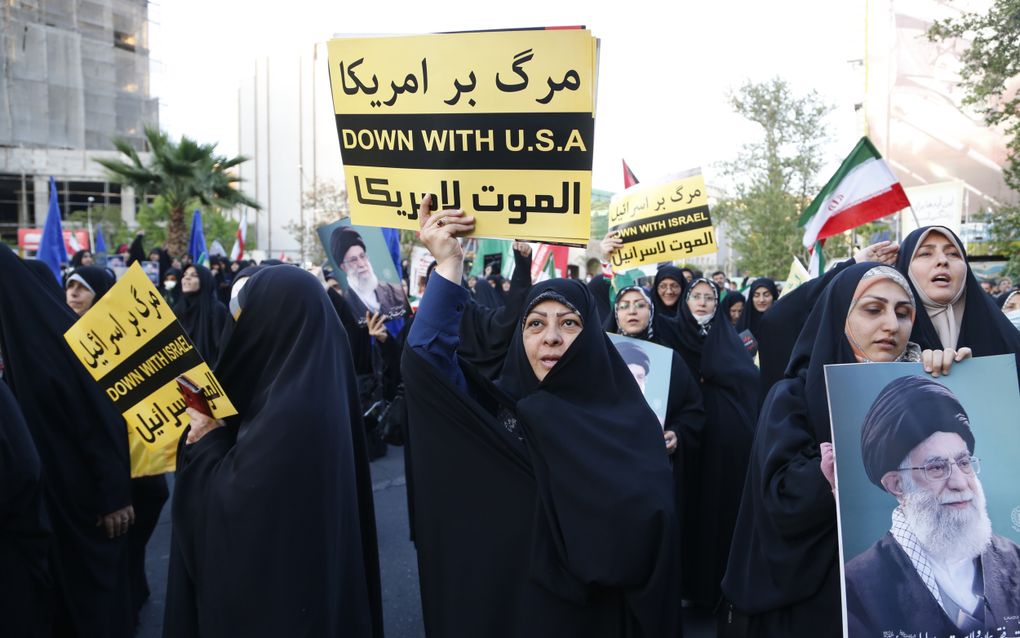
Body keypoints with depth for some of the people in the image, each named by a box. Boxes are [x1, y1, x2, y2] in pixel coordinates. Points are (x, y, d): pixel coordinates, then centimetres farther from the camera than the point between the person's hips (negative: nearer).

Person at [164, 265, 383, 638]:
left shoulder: (288, 408, -30)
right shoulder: (314, 383, -1)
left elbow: (228, 503, -24)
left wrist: (206, 441, -11)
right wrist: (214, 435, -6)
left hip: (279, 582, -8)